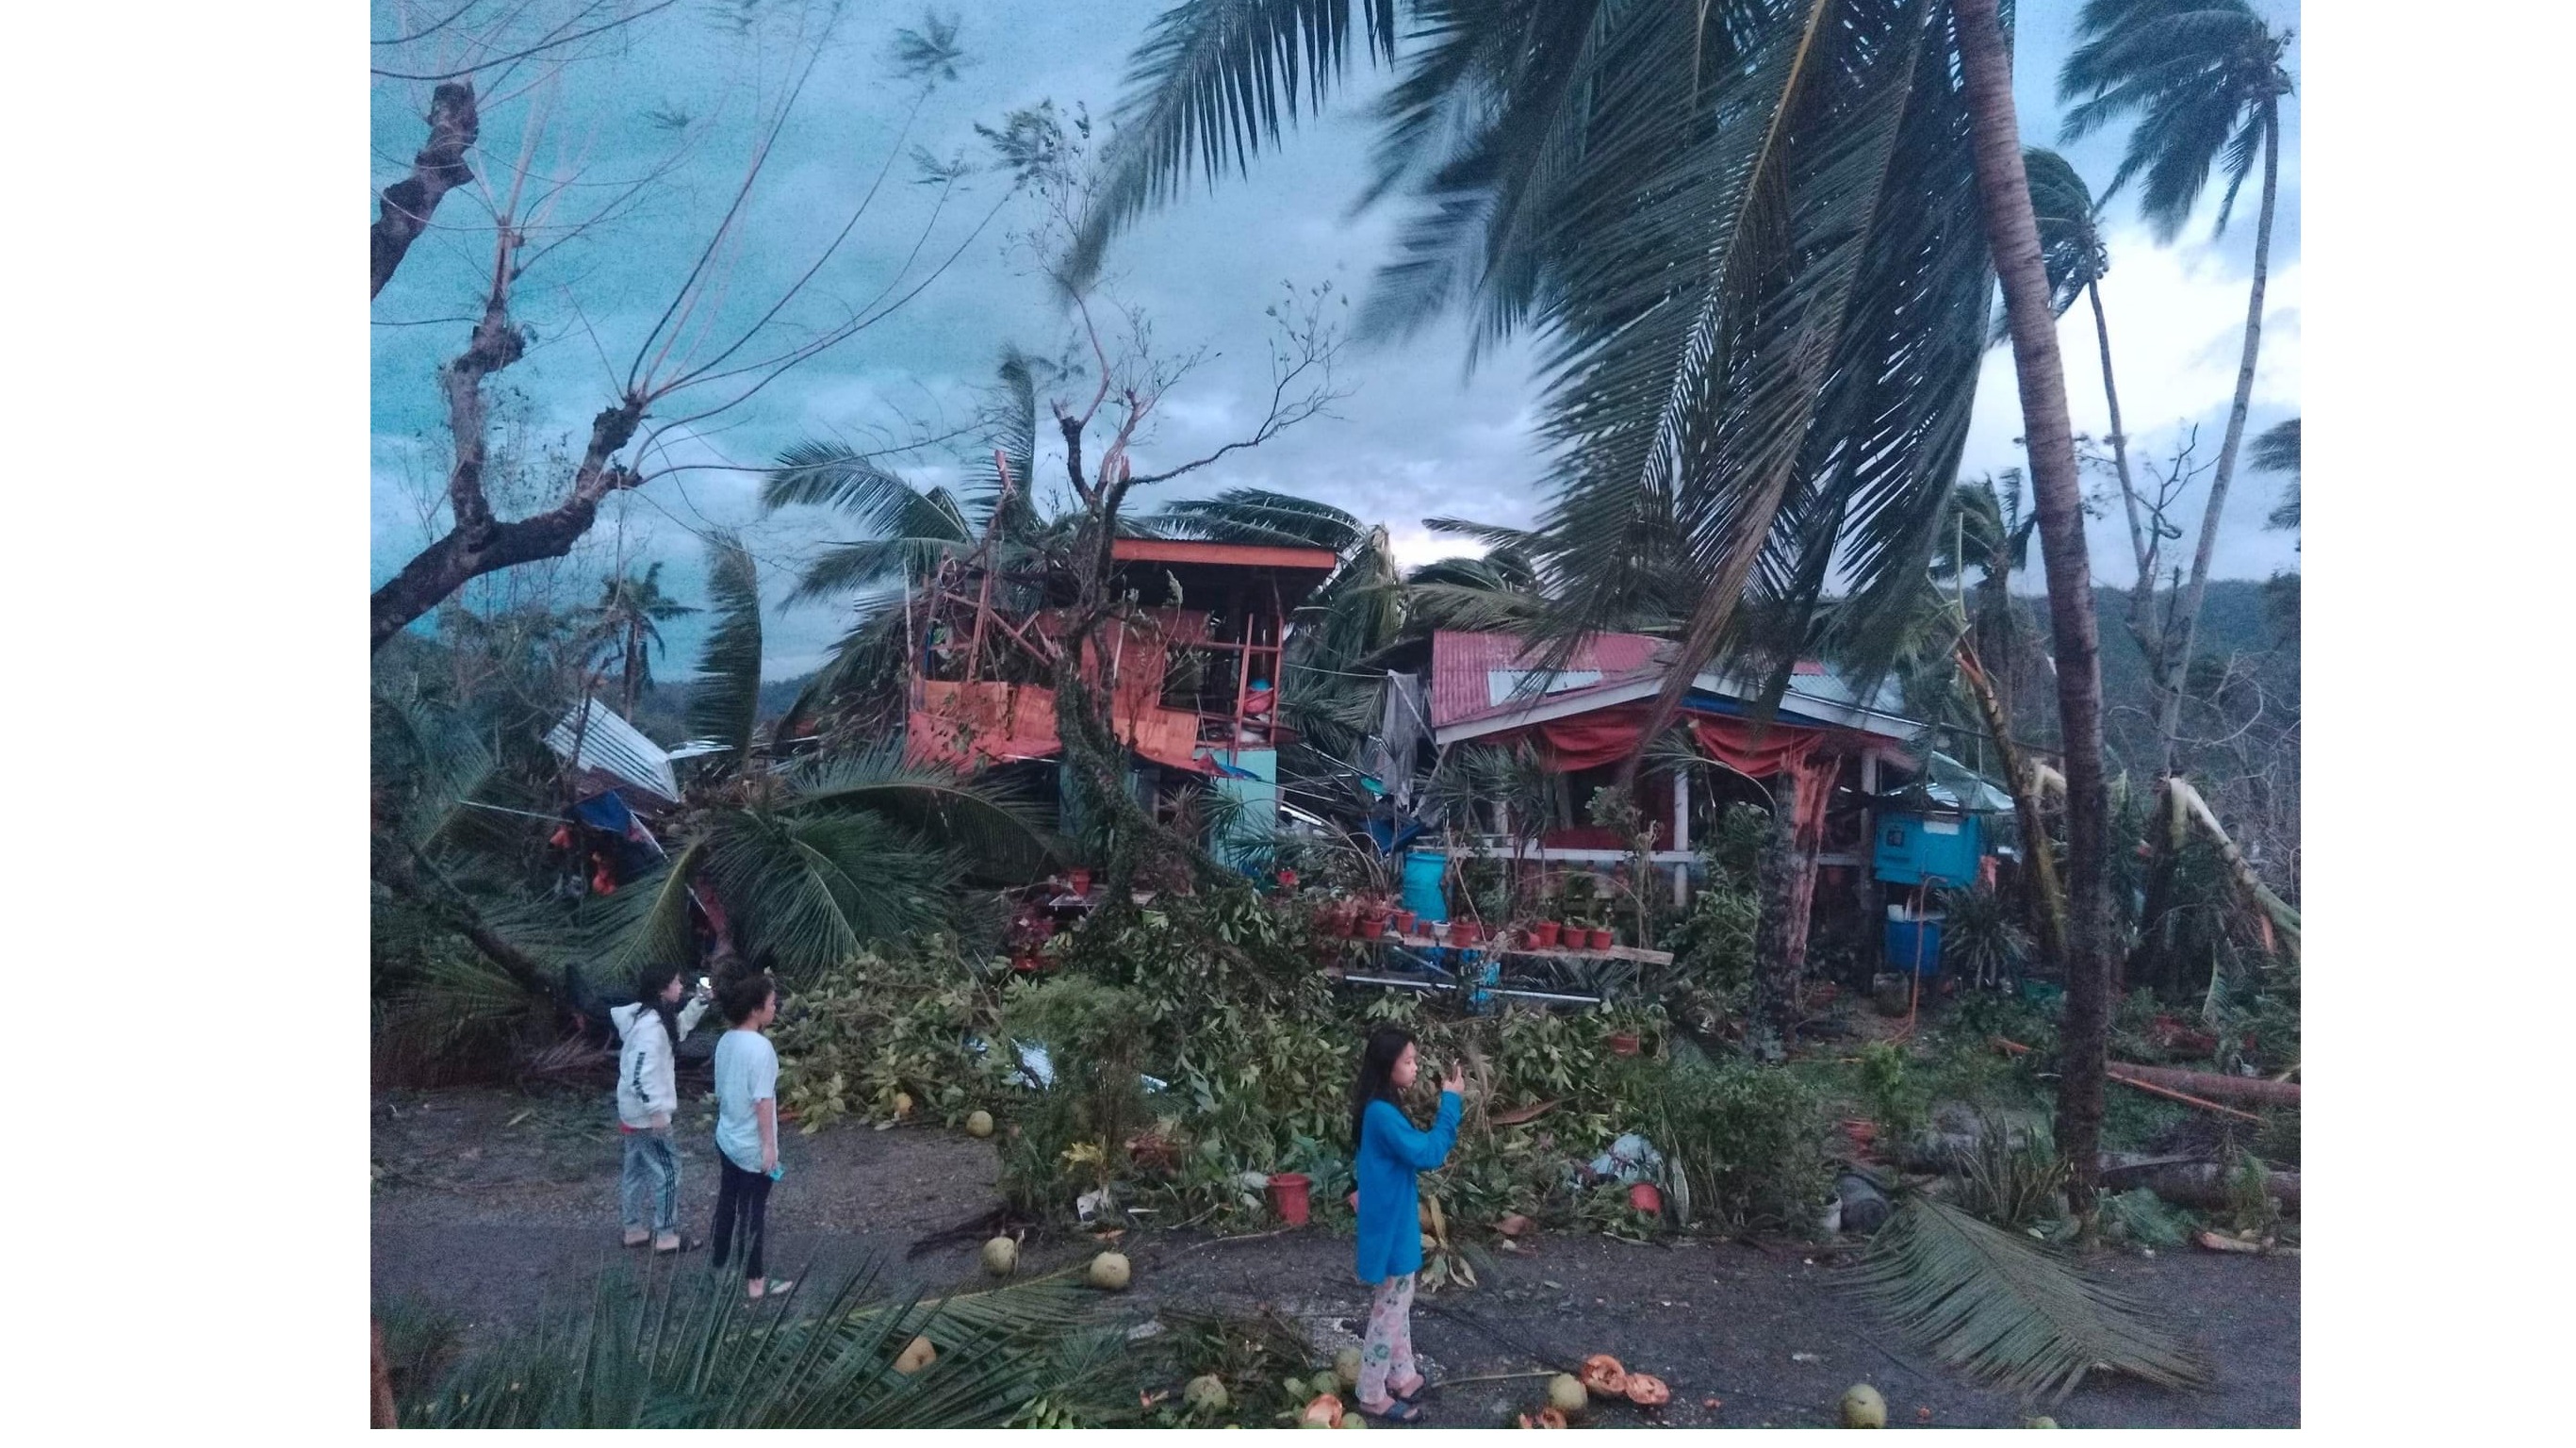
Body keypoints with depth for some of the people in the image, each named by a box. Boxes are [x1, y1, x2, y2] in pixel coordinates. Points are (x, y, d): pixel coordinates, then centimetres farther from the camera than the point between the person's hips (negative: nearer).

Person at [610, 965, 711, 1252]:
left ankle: (634, 1230, 31)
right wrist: (657, 1111, -25)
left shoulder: (647, 1016, 3)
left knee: (637, 1169, 19)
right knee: (667, 1170, 1)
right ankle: (666, 1237, 11)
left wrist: (699, 1002, 10)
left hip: (634, 1111, 10)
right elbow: (641, 1075, -30)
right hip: (646, 1114, -10)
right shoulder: (651, 1028, -27)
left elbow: (678, 1028, 22)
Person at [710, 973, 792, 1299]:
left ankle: (720, 1268, 29)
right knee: (753, 1212, 2)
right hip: (752, 1146, -8)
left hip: (726, 1138, 8)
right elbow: (763, 1101, -22)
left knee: (726, 1204, 18)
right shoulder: (761, 1047, -23)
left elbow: (721, 1091, 12)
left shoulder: (725, 1042, 3)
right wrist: (769, 1145, -17)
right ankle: (755, 1281, 11)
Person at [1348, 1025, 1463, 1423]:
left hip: (1395, 1221, 10)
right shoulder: (1381, 1113, -26)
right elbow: (1427, 1154, -28)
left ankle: (1401, 1376, 37)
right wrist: (1450, 1102, -24)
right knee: (1390, 1308, 3)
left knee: (1398, 1301, 22)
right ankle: (1373, 1395, 16)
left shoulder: (1384, 1109, 6)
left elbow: (1417, 1147, 12)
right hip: (1390, 1225, -10)